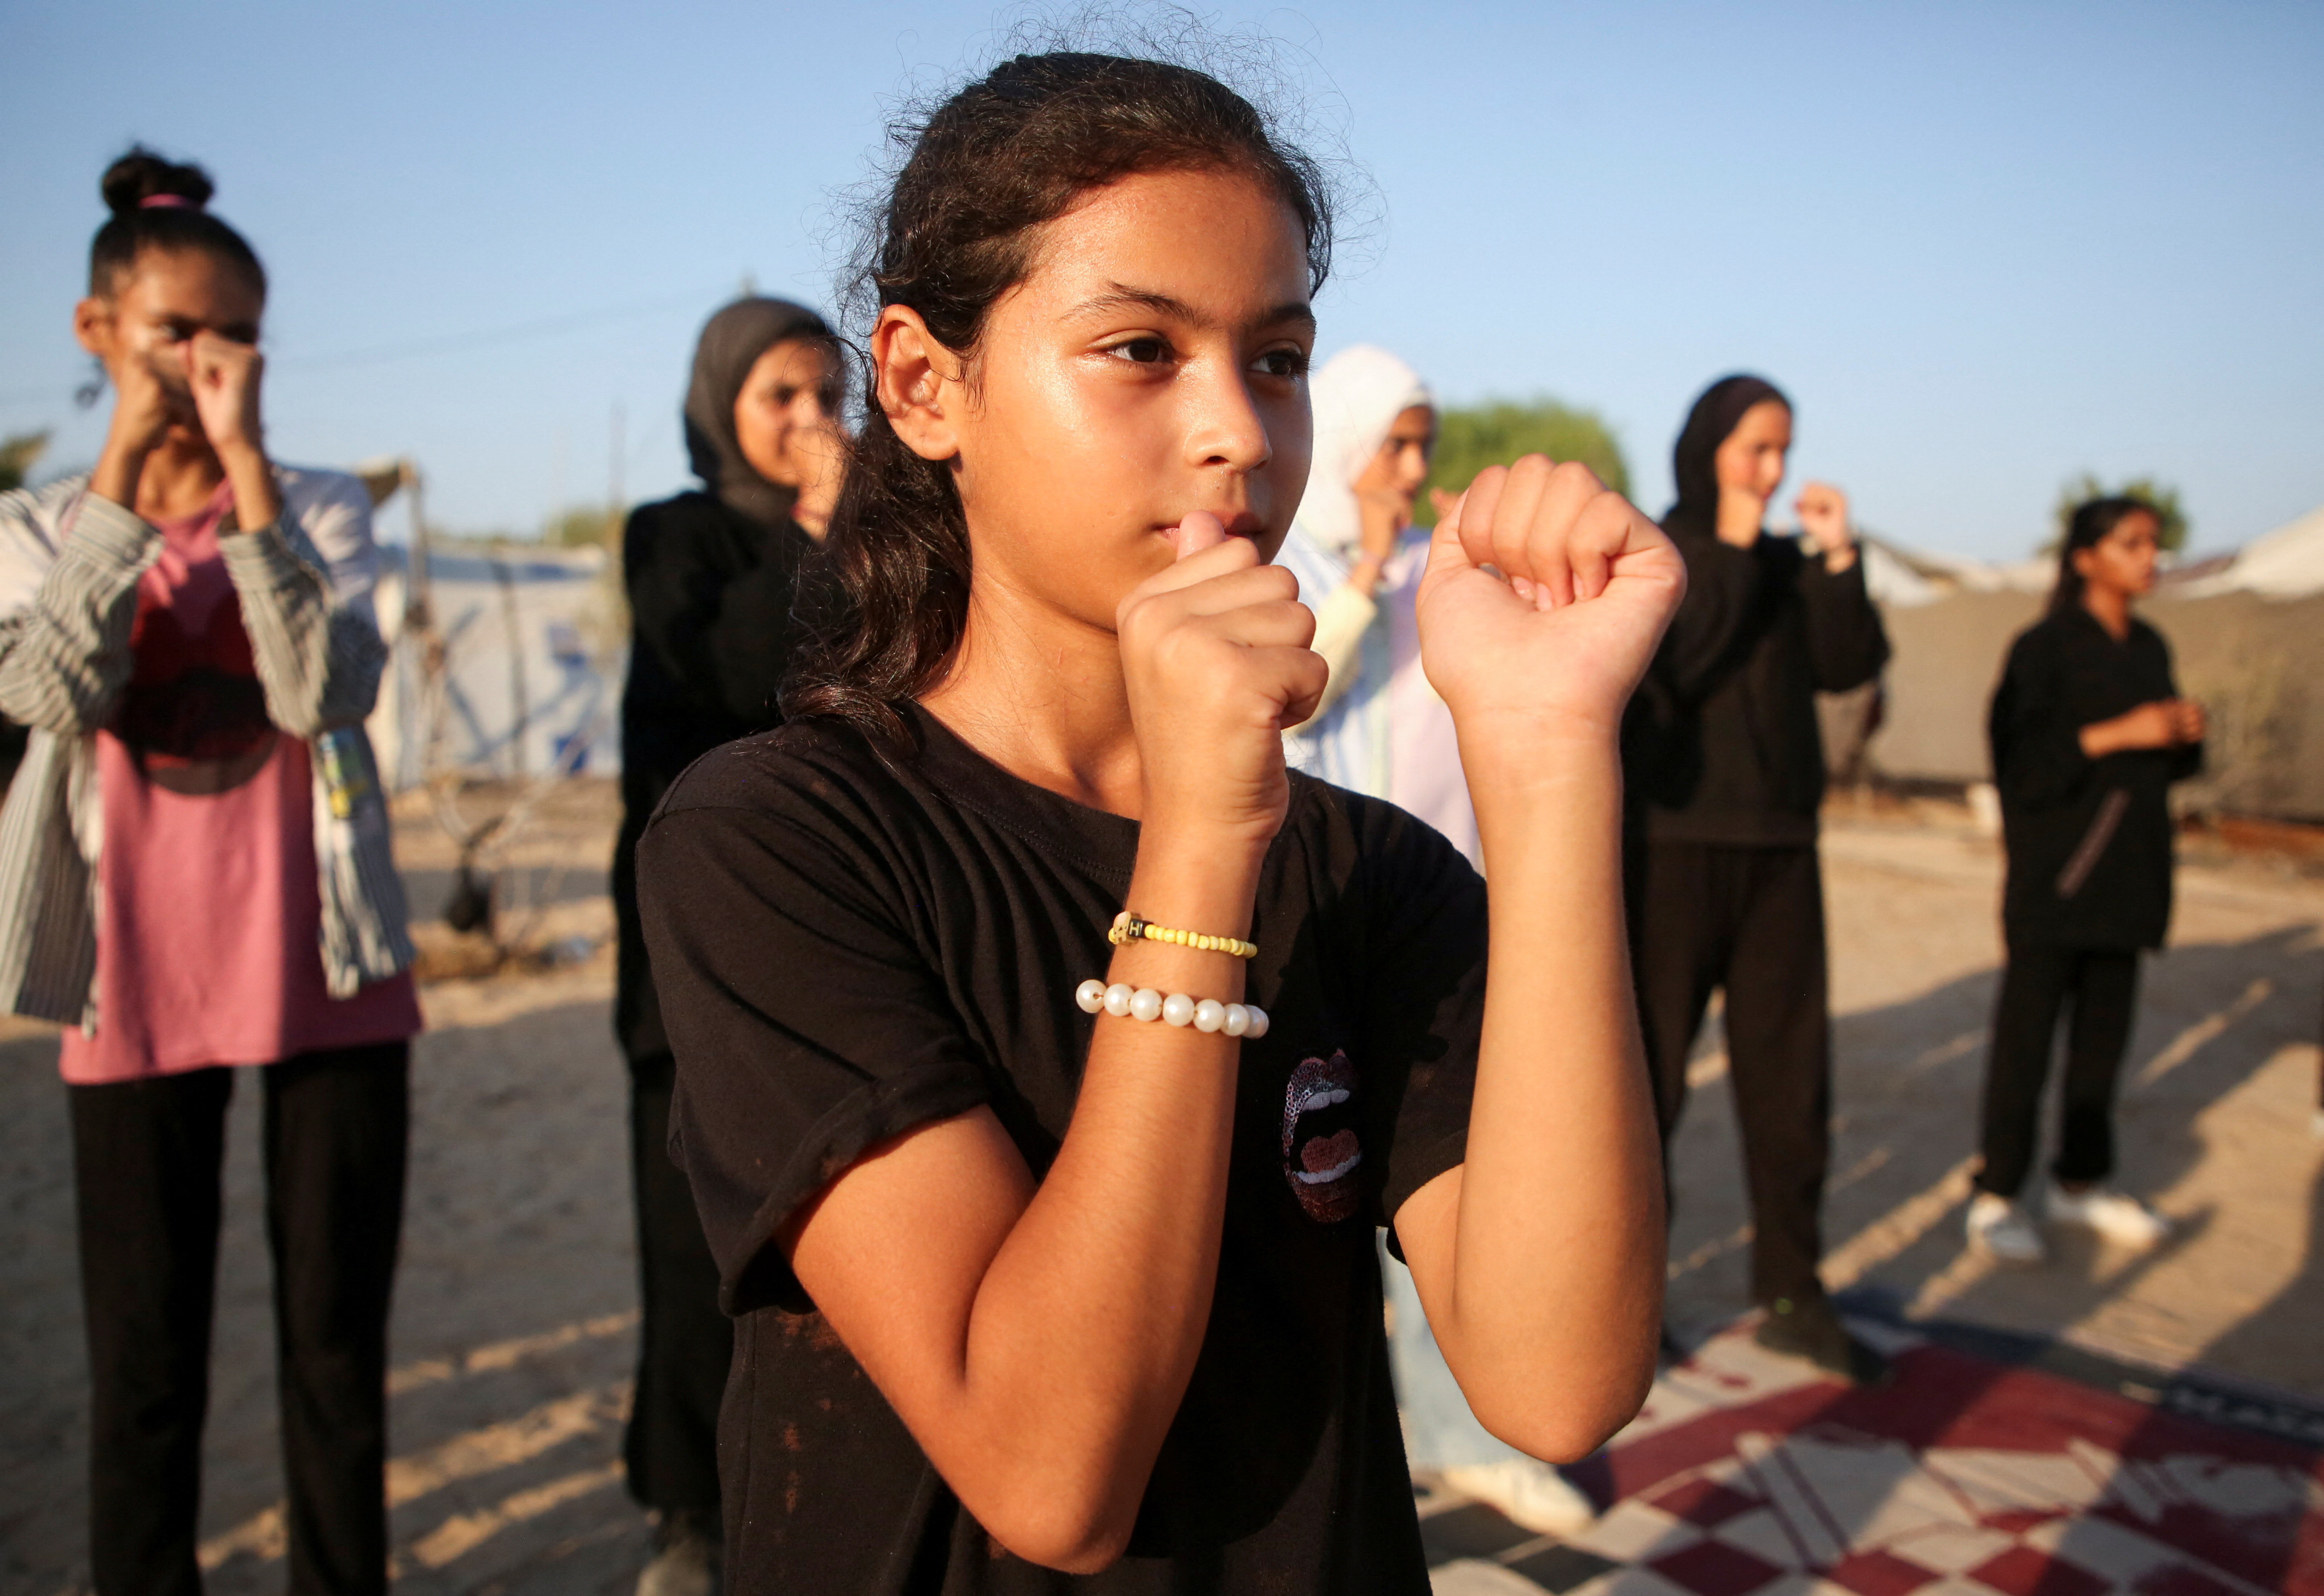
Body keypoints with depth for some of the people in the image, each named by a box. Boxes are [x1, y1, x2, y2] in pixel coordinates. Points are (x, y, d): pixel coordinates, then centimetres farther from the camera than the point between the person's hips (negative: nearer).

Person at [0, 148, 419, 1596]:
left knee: (339, 1339, 8)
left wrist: (246, 469, -18)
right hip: (140, 985, 0)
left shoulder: (320, 508, 4)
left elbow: (331, 691, -15)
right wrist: (126, 472, -16)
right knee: (145, 1363, 8)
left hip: (327, 973, 0)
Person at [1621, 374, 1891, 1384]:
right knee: (1645, 1075, 1)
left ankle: (1791, 1296, 17)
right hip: (1672, 845, -5)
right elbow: (1667, 672, -17)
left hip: (1778, 850, 5)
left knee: (1789, 1074, 6)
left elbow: (1849, 668, 0)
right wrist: (1731, 556, -13)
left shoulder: (1787, 567, 12)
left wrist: (1838, 561, -11)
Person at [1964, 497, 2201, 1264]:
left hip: (2127, 872, 7)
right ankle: (1995, 1198, 1)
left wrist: (2186, 734, 0)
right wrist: (2113, 736, -20)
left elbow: (2167, 764, 21)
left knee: (2104, 1031, 9)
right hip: (2055, 872, -7)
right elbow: (2019, 758, -13)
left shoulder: (2150, 648, 14)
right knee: (2027, 1031, -5)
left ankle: (2080, 1181, 21)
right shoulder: (2044, 647, -7)